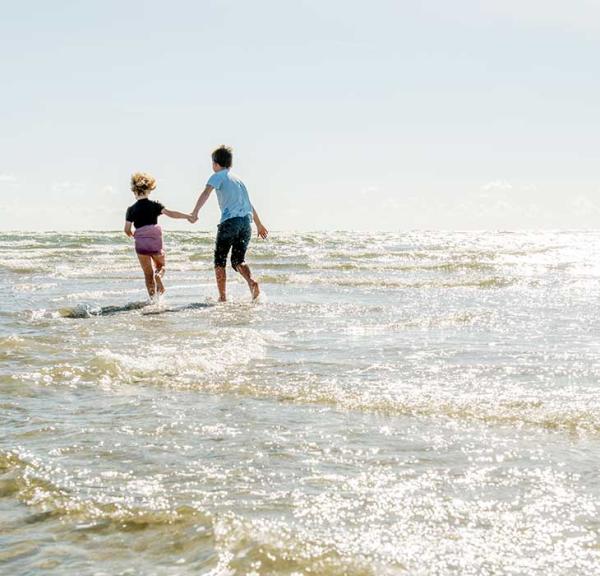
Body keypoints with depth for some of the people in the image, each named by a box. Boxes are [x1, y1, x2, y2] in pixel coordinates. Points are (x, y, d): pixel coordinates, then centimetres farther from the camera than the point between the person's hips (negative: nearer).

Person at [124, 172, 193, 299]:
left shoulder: (131, 209, 0)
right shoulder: (154, 205, -2)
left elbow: (127, 229, 0)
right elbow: (170, 213, -12)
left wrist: (132, 235, 21)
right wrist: (187, 216, -7)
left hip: (141, 244, 0)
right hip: (156, 242, 0)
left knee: (148, 274, 10)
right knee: (161, 265, 21)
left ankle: (153, 298, 6)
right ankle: (158, 275, -13)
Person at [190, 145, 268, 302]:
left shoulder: (218, 176, 6)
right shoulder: (238, 179, 27)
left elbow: (206, 192, -14)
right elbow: (249, 205, 36)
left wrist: (195, 212, -26)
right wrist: (259, 225, 45)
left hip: (230, 220, -6)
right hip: (246, 221, 6)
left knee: (220, 260, 5)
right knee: (238, 260, 11)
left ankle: (222, 297, 0)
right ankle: (252, 282, -16)